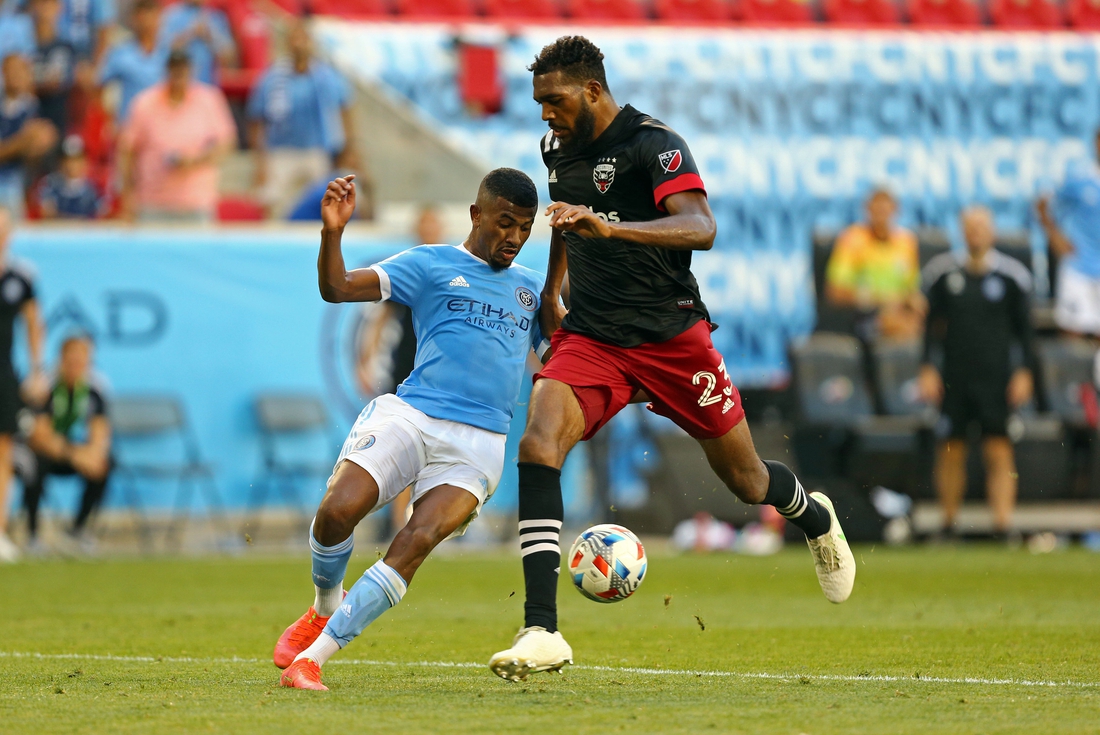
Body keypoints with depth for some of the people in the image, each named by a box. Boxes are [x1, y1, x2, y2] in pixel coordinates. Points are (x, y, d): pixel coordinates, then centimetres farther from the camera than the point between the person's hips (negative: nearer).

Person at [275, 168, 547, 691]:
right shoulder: (430, 265, 10)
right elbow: (337, 289, 3)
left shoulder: (531, 288, 23)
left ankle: (313, 656, -18)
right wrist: (333, 233, -17)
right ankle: (325, 607, 11)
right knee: (337, 511, -23)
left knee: (418, 541, -22)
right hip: (410, 414, -2)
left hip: (478, 443, 2)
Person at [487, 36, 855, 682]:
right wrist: (551, 290, 25)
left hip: (671, 337, -4)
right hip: (589, 339, 4)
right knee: (536, 445, -24)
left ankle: (816, 518, 49)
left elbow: (701, 228, -31)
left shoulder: (654, 144, -15)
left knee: (747, 481, 9)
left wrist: (610, 226, -44)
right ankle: (542, 634, -28)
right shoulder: (558, 148, 7)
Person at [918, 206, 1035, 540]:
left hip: (996, 378, -1)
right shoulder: (944, 272, 4)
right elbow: (933, 324, 10)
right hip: (954, 378, 1)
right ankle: (948, 524, 15)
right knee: (950, 452, 4)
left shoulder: (1009, 275, 2)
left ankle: (1003, 525, -12)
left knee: (999, 453, -8)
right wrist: (928, 368, 2)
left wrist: (1024, 371, 0)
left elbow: (1024, 328, 7)